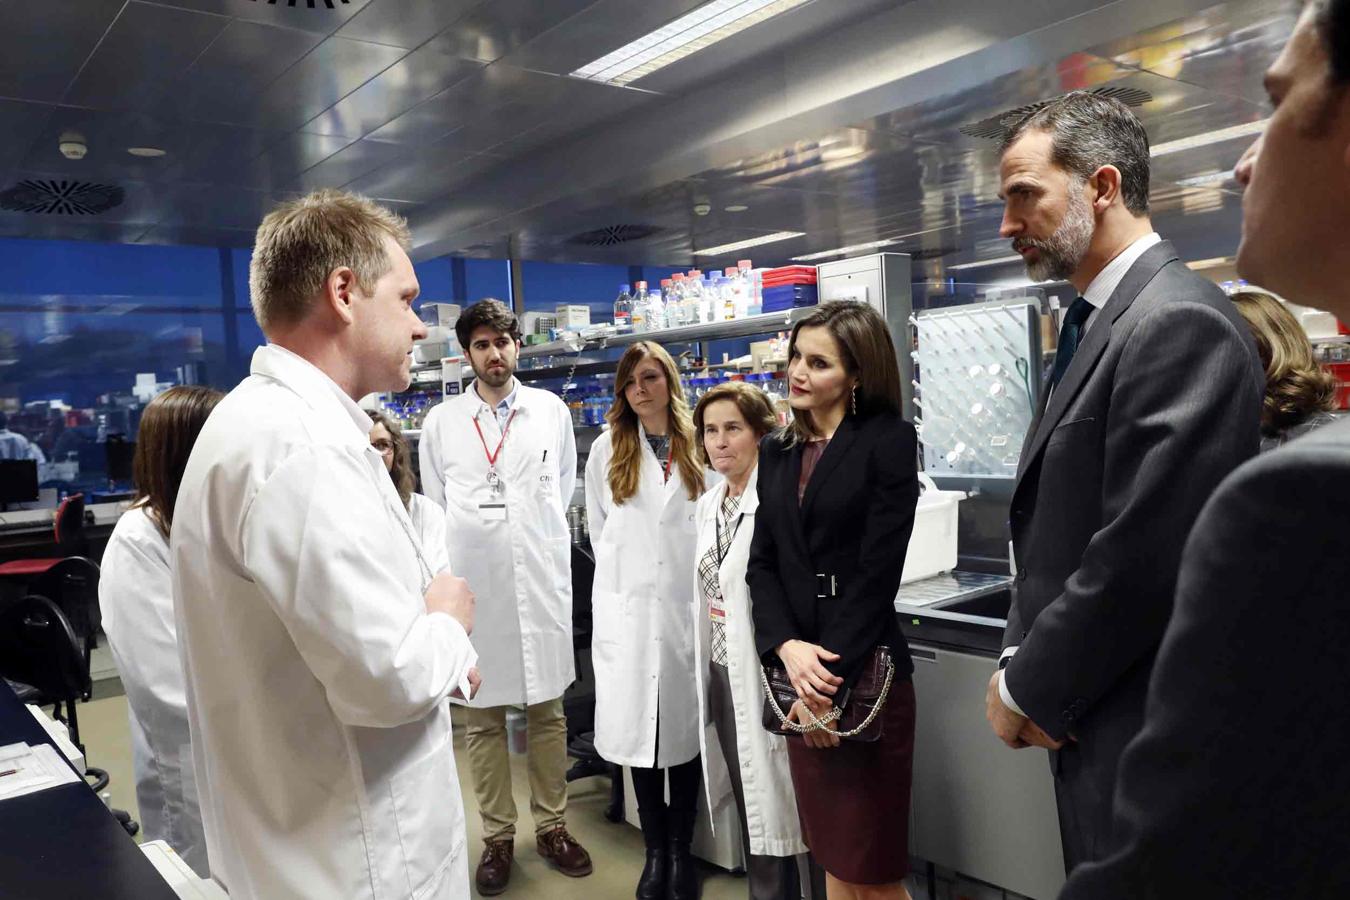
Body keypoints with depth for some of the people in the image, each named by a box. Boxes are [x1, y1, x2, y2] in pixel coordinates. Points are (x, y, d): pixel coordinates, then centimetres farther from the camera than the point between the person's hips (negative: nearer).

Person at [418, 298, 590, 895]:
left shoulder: (551, 411, 6)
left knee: (547, 711, 10)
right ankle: (497, 835, 22)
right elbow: (433, 508, 9)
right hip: (473, 586, 0)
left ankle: (551, 825, 25)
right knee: (482, 718, 7)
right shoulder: (440, 422, 3)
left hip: (542, 582, 1)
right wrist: (447, 575, 6)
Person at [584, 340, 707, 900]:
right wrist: (622, 576, 10)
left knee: (684, 729, 6)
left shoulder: (699, 446, 2)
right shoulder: (607, 449, 6)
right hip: (628, 606, 1)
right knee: (640, 730, 7)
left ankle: (682, 851, 20)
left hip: (687, 604, -1)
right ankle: (655, 852, 21)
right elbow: (598, 531, 13)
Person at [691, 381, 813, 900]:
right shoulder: (708, 505, 10)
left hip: (764, 679, -8)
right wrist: (707, 676, 18)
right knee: (748, 816, 18)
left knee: (771, 816, 4)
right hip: (721, 678, 8)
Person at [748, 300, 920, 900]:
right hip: (800, 675, 5)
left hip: (865, 676, -5)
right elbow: (762, 562, 6)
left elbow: (877, 573, -12)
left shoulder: (889, 441, -7)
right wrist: (787, 647, -11)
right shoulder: (777, 452, 11)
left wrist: (831, 687, -13)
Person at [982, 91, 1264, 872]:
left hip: (1146, 737, -8)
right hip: (1089, 716, 8)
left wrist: (1027, 691, -12)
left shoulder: (1179, 322, -19)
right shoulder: (1098, 323, 10)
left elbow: (1141, 559, -24)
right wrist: (1018, 658, 1)